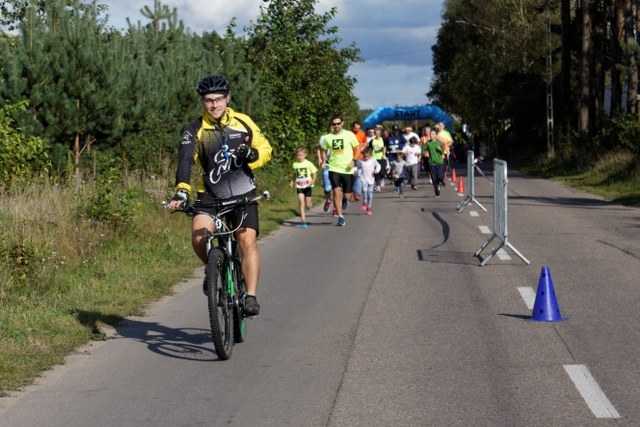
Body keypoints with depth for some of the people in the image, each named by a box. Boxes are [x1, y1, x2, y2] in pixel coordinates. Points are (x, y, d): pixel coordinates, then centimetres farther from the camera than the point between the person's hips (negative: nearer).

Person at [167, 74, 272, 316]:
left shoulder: (243, 122, 2)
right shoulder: (195, 130, -3)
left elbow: (265, 149, 9)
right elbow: (185, 161, -17)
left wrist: (252, 154, -15)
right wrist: (181, 192, -33)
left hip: (243, 194, 0)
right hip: (210, 196, 0)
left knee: (247, 240, -18)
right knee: (199, 237, -23)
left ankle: (251, 297, -13)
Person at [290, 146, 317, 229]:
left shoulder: (308, 164, -7)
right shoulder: (295, 164, 3)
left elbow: (314, 173, -1)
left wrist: (313, 180, -17)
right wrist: (292, 182, 8)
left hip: (307, 186, -1)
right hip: (299, 187, 1)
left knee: (307, 205, 4)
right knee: (301, 204, -10)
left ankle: (309, 204, 43)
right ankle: (303, 221, -10)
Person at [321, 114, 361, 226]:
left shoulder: (349, 135, -2)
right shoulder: (328, 137, 3)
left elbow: (357, 149, 4)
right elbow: (324, 151, 16)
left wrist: (353, 160, -11)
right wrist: (324, 162, 0)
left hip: (347, 170, -1)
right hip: (334, 169, 1)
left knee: (347, 195, 2)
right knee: (336, 192, -14)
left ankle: (345, 200, 41)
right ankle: (340, 217, -7)